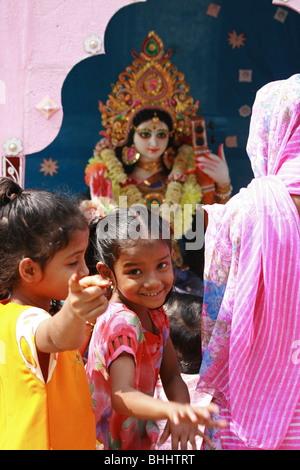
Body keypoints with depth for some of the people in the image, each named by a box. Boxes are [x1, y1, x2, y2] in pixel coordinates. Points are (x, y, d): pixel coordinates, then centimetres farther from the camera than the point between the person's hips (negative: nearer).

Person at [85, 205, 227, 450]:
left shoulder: (155, 315, -1)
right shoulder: (122, 323, -27)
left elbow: (171, 376, -2)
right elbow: (121, 395, -38)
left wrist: (182, 417, -21)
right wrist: (172, 410, -55)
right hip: (109, 441, -7)